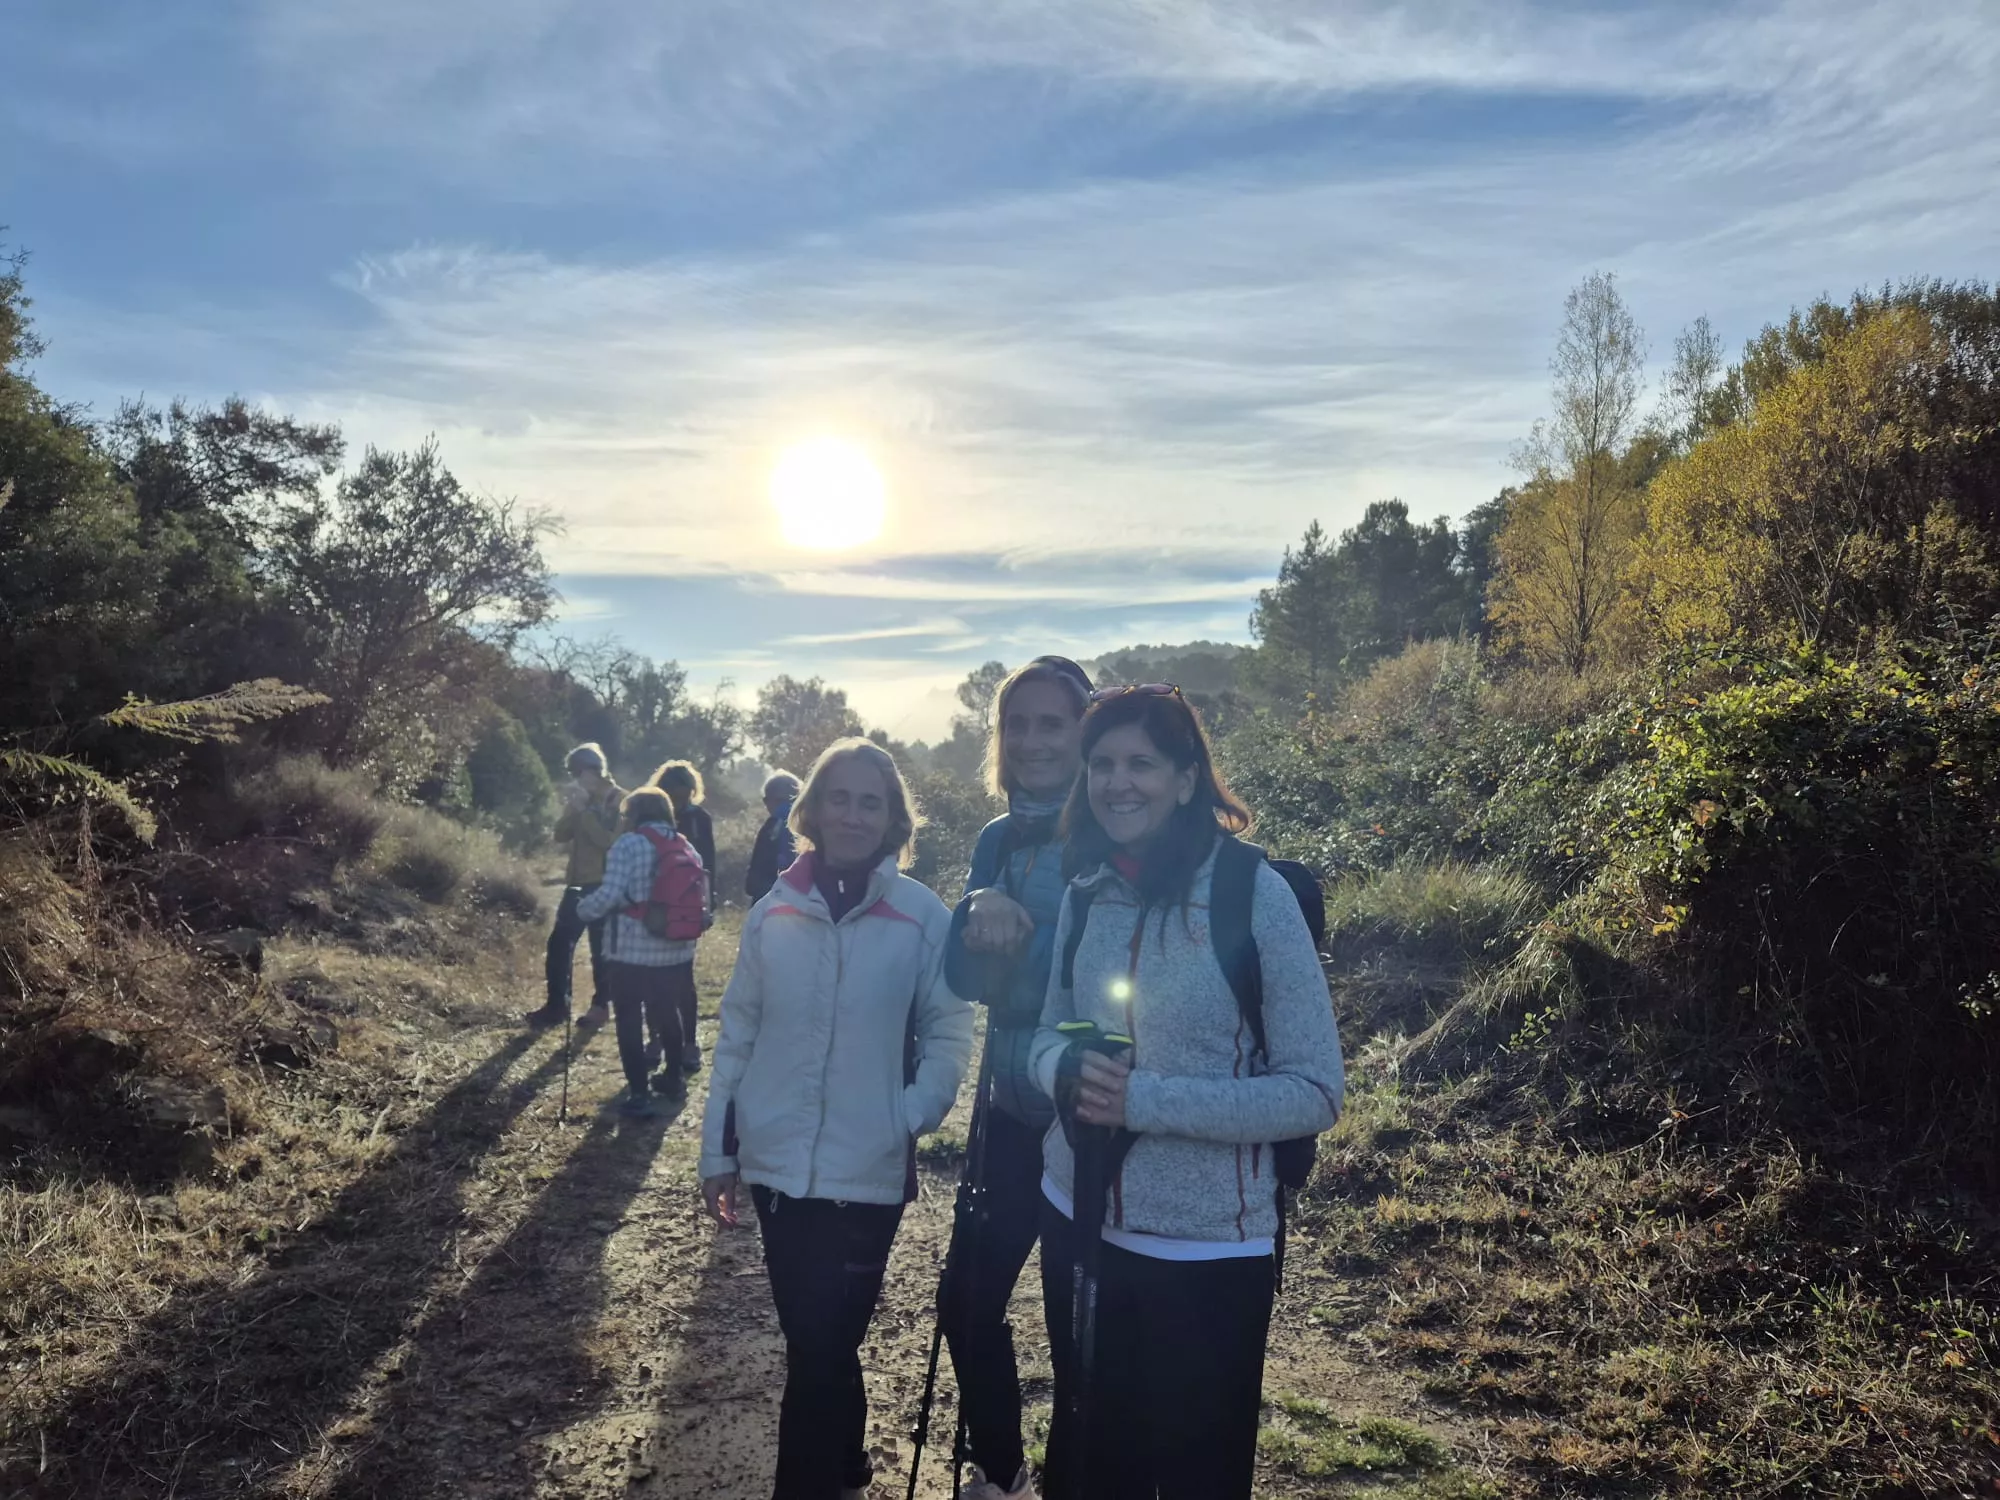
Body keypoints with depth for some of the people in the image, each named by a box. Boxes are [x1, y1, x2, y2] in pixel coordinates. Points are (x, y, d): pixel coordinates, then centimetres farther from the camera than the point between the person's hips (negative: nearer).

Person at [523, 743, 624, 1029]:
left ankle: (600, 1006, 14)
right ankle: (556, 1005, 13)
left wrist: (585, 810, -19)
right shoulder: (582, 800, 13)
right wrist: (572, 808, -9)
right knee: (559, 943, 4)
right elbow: (560, 835, 6)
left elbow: (611, 841, -20)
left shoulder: (620, 801, -8)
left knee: (601, 949, 1)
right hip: (577, 882, 7)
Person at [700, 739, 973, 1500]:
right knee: (815, 1338, 18)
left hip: (868, 1173, -3)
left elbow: (948, 1031, -2)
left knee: (819, 1346, 0)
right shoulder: (774, 912, -1)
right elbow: (737, 1033, 6)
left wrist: (909, 1116, -15)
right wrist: (718, 1150, 7)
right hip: (777, 1165, 3)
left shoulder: (923, 917, -8)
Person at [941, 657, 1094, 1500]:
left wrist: (1017, 931, -22)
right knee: (968, 1301, 13)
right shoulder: (1000, 840, 2)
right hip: (1017, 1110, 6)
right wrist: (982, 914, -25)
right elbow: (965, 974, -8)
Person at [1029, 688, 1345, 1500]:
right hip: (1079, 1225, 5)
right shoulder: (1086, 894, 0)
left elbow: (1314, 1092, -17)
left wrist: (1144, 1100, -24)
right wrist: (1065, 1069, -14)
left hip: (1208, 1249, -4)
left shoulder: (1254, 892, -15)